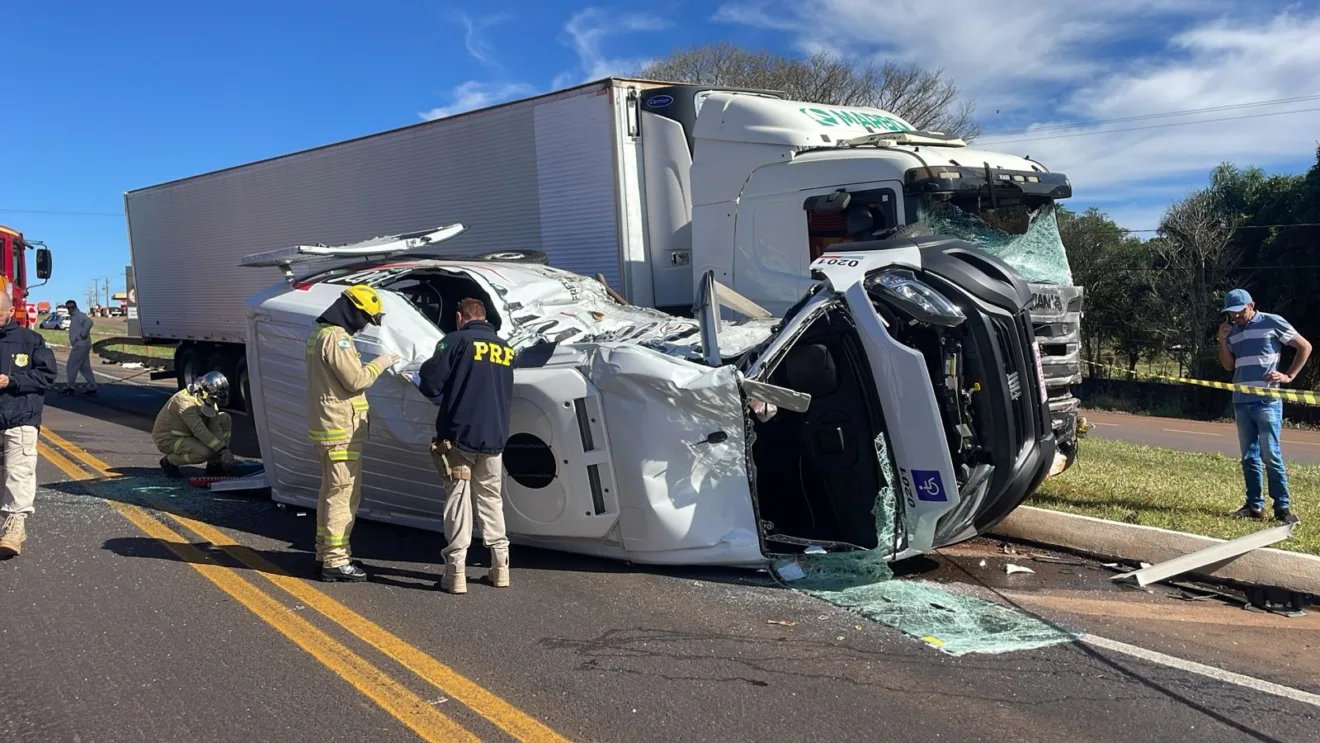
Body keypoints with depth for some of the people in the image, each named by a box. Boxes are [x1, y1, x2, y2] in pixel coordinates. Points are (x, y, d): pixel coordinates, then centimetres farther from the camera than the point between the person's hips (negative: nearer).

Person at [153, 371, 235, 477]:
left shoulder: (208, 399, -5)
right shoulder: (185, 402, -31)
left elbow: (215, 427, -9)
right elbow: (200, 431, -37)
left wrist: (224, 451, -20)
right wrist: (223, 449, -42)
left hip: (188, 434, 9)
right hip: (168, 439, -9)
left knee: (225, 420, -1)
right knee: (204, 452, -33)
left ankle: (214, 465, 4)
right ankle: (169, 461, -5)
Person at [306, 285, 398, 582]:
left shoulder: (322, 334, 16)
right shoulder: (336, 338, -17)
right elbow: (356, 380, -19)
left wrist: (371, 366, 10)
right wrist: (380, 363, -5)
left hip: (327, 428, 11)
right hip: (340, 430, -11)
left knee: (331, 491, 19)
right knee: (343, 494, -6)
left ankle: (325, 552, 29)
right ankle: (336, 561, -3)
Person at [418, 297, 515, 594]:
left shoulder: (456, 341, -6)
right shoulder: (505, 349, 12)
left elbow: (431, 383, -11)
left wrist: (446, 399, 10)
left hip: (459, 434, -5)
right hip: (495, 436, 5)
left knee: (458, 499, 1)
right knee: (491, 499, 15)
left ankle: (456, 570, 1)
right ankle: (500, 565, 17)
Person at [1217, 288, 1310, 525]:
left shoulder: (1272, 322, -2)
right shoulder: (1233, 331, 13)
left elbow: (1305, 347, 3)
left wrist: (1289, 376, -4)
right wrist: (1223, 341, 2)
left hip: (1267, 401, -6)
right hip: (1241, 402, 6)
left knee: (1270, 455, -8)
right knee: (1249, 457, 6)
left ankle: (1282, 507, -2)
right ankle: (1255, 505, 11)